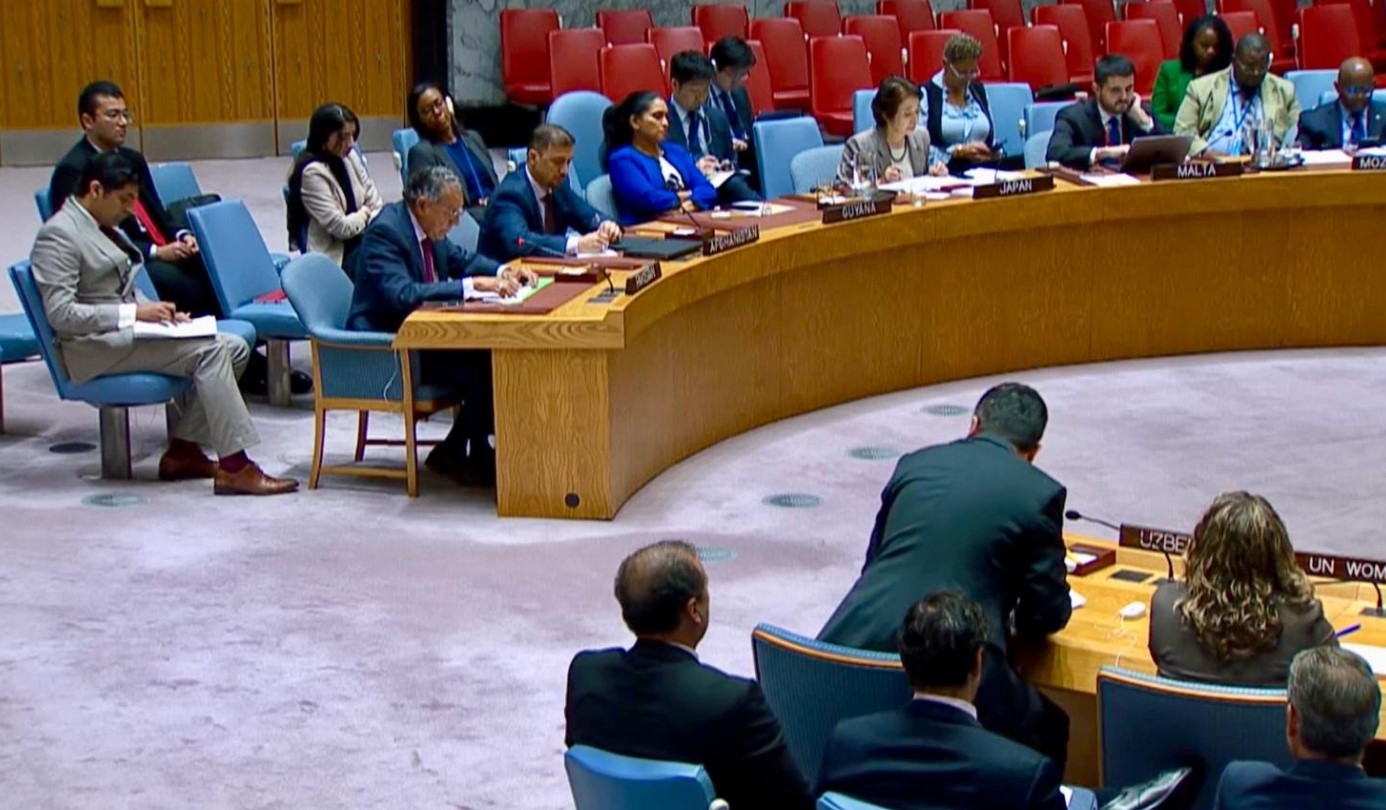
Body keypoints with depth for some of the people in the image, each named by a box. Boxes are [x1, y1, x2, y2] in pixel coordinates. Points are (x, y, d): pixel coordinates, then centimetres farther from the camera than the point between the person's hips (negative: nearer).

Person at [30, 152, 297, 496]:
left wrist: (155, 311, 3)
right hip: (93, 347, -10)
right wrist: (135, 313, -21)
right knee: (208, 350, -24)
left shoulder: (103, 227, 16)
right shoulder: (58, 235, -12)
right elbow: (60, 314, -19)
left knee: (234, 348, -5)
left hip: (124, 330, 10)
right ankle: (233, 468, -26)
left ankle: (182, 450, -4)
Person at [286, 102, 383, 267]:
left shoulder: (349, 157, 7)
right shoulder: (312, 173, -14)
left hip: (359, 244, 7)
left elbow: (376, 204, 11)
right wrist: (364, 215, 2)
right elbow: (340, 227, -16)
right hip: (333, 258, -7)